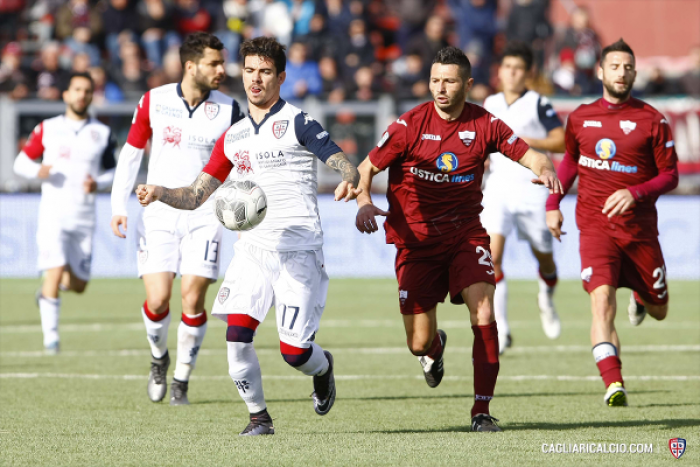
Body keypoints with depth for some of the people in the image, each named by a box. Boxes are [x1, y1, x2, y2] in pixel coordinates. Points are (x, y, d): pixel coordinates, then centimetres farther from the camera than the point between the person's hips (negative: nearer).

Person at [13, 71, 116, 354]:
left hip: (85, 217, 2)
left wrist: (98, 184, -6)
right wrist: (37, 171, -14)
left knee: (77, 285, 4)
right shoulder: (48, 129, 4)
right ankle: (51, 337, -10)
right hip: (53, 213, -2)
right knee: (55, 272, -18)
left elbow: (111, 170, 16)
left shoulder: (102, 133, 8)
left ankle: (48, 292, 37)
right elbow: (21, 162, 8)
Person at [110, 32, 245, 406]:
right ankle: (159, 357, 22)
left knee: (193, 301, -9)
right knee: (157, 300, -10)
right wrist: (118, 207, -1)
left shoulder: (228, 110, -1)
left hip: (204, 217, 0)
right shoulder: (154, 101, -2)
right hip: (159, 215, 0)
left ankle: (181, 380, 8)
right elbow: (130, 153, 7)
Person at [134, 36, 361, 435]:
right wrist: (161, 193, -6)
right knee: (237, 334, -14)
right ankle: (259, 417, 4)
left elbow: (346, 165, -9)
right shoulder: (232, 138, 14)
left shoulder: (297, 123, -2)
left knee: (294, 350, -7)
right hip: (252, 248, 4)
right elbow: (195, 196, 14)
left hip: (299, 249, -4)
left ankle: (323, 368, 30)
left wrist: (349, 182, -33)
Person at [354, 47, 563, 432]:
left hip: (466, 234, 1)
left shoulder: (484, 124, -2)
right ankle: (435, 347, 42)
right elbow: (367, 168, -4)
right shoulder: (410, 124, -7)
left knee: (484, 313, -22)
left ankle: (481, 410, -13)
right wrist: (363, 202, -23)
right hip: (415, 239, -1)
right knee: (419, 343, 0)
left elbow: (526, 154, 1)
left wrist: (544, 169, -22)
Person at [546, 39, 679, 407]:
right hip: (596, 226, 0)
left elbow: (670, 176, -2)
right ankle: (613, 384, -32)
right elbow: (570, 160, 23)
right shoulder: (580, 118, 5)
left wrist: (635, 193, -19)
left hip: (640, 229, 1)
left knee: (657, 310, 13)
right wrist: (553, 203, 14)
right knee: (602, 299, -23)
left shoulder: (652, 120, -3)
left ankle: (640, 297, 52)